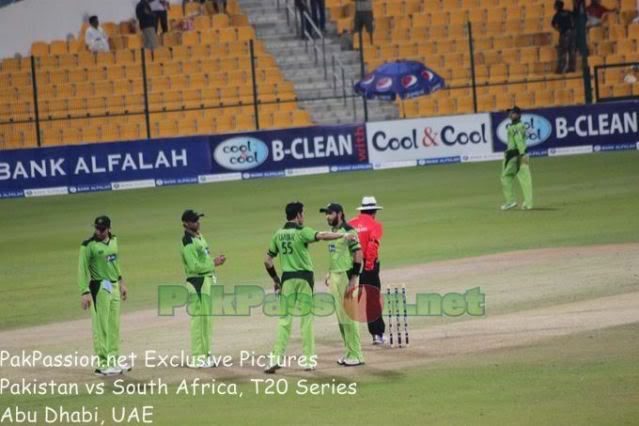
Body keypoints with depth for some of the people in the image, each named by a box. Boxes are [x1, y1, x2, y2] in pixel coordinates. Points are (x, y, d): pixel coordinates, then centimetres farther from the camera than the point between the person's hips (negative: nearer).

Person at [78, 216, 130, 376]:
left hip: (114, 286, 7)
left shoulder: (113, 240, 10)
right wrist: (85, 292, -22)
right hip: (100, 288, -7)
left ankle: (113, 360, 22)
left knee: (114, 326, 12)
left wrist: (121, 283, 21)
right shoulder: (89, 246, -12)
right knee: (101, 327, -6)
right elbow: (82, 269, -15)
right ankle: (103, 364, -4)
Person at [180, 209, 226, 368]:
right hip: (197, 282, -10)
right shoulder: (188, 242, -15)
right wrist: (213, 264, -17)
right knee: (199, 319, -8)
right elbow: (194, 266, -22)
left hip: (208, 280, 10)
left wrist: (215, 260, 4)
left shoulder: (199, 237, 16)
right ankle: (197, 358, -6)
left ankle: (205, 354, 22)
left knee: (207, 319, 14)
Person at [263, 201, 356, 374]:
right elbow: (322, 236, -27)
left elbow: (267, 261, 10)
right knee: (306, 319, 3)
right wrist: (343, 235, -22)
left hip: (287, 279, 4)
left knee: (284, 319, 5)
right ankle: (308, 360, 6)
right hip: (304, 278, -4)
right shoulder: (302, 232, -8)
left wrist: (275, 279, 18)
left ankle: (277, 358, -5)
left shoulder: (278, 234, 7)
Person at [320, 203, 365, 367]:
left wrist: (353, 280, -21)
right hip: (334, 277, 9)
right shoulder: (333, 231, 14)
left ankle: (356, 355, -4)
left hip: (346, 276, -9)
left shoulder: (348, 231, -13)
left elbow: (358, 254, -17)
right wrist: (329, 274, 15)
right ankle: (349, 352, 18)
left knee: (348, 316, -8)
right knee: (341, 316, 11)